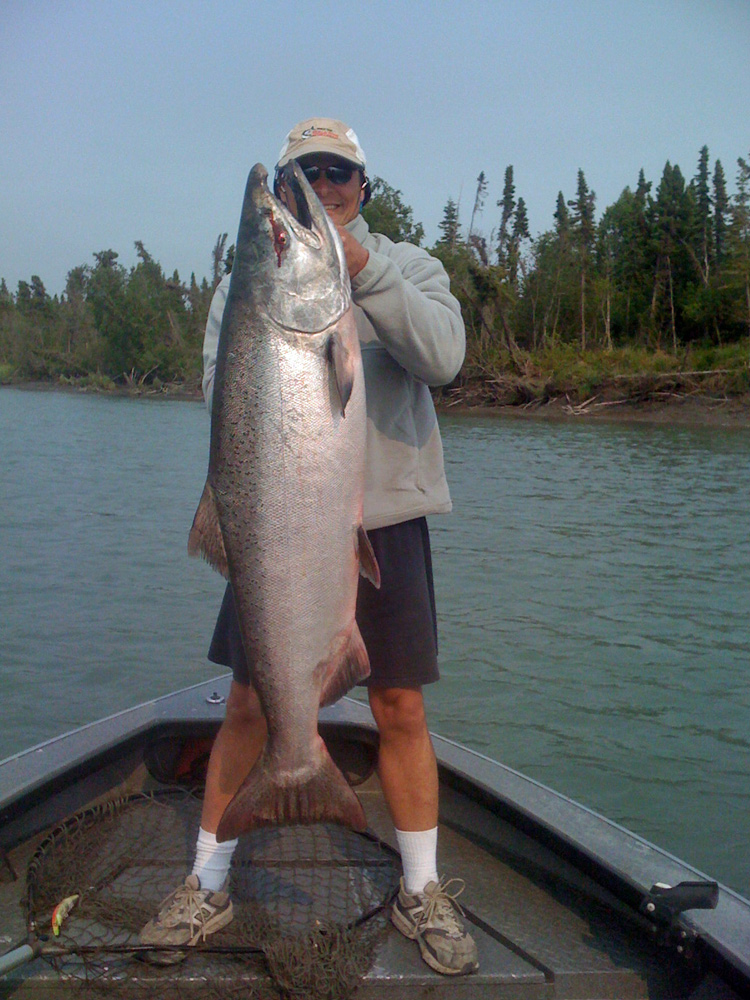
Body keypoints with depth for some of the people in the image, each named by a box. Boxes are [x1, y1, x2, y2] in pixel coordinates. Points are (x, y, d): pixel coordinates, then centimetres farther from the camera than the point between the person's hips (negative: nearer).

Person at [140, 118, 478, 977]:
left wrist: (365, 272, -24)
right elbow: (217, 389, -3)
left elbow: (442, 357, -13)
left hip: (385, 518, 0)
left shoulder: (407, 266, 7)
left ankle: (421, 890, 27)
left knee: (401, 708, 6)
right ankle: (208, 883, 27)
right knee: (248, 705, 6)